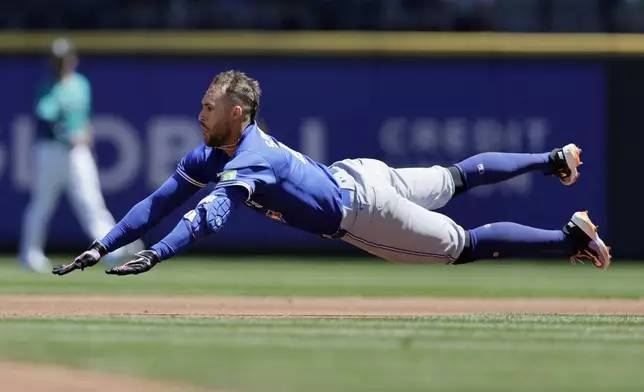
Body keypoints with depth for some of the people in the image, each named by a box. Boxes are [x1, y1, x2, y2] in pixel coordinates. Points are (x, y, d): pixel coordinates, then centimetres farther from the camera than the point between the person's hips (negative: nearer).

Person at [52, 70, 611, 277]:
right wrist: (100, 249, -18)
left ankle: (573, 236, 5)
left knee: (463, 245, -2)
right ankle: (554, 160, 41)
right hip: (353, 175, 8)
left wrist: (152, 257, -61)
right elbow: (161, 202, -9)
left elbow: (212, 214, -51)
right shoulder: (210, 154, -8)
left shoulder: (251, 160, -34)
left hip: (365, 211, -8)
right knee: (454, 178, 25)